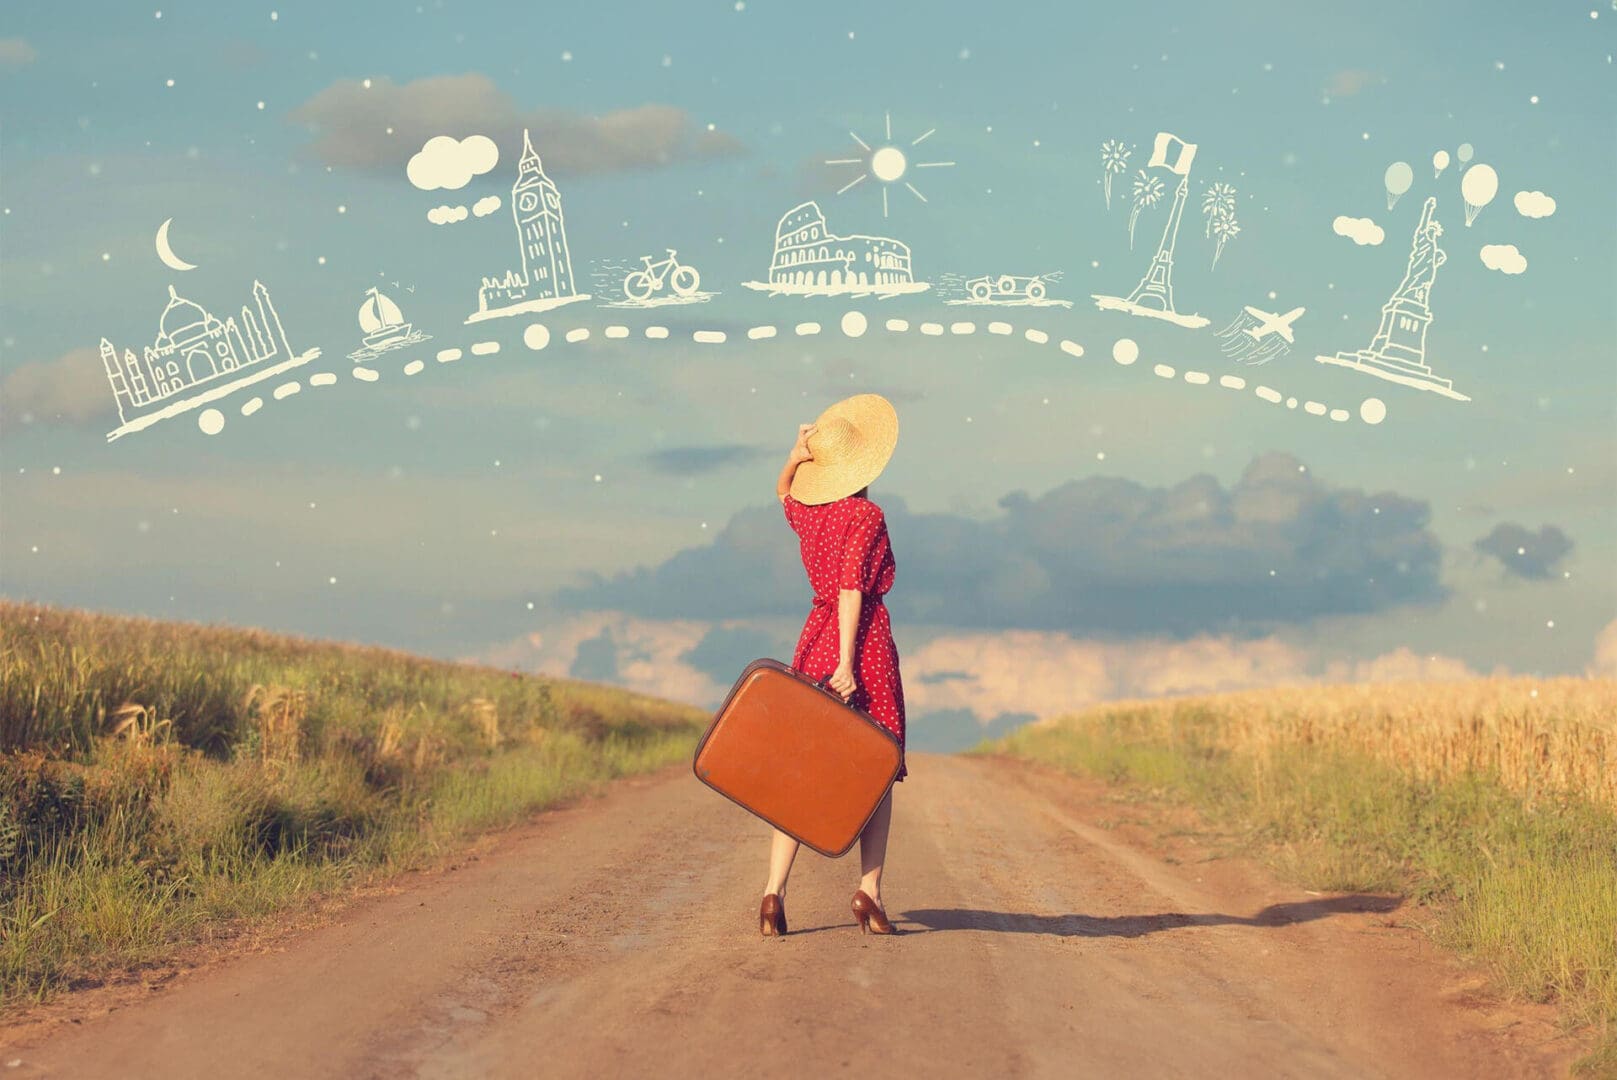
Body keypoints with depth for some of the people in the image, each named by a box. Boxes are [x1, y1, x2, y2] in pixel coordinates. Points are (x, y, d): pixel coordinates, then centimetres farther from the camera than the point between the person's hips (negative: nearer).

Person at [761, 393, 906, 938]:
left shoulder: (807, 512, 8)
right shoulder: (867, 516, -9)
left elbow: (783, 492, 34)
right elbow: (851, 590, -17)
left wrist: (796, 457, 16)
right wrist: (846, 663, -19)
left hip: (815, 637, 5)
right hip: (864, 642, -5)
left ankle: (774, 889, -7)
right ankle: (869, 888, -5)